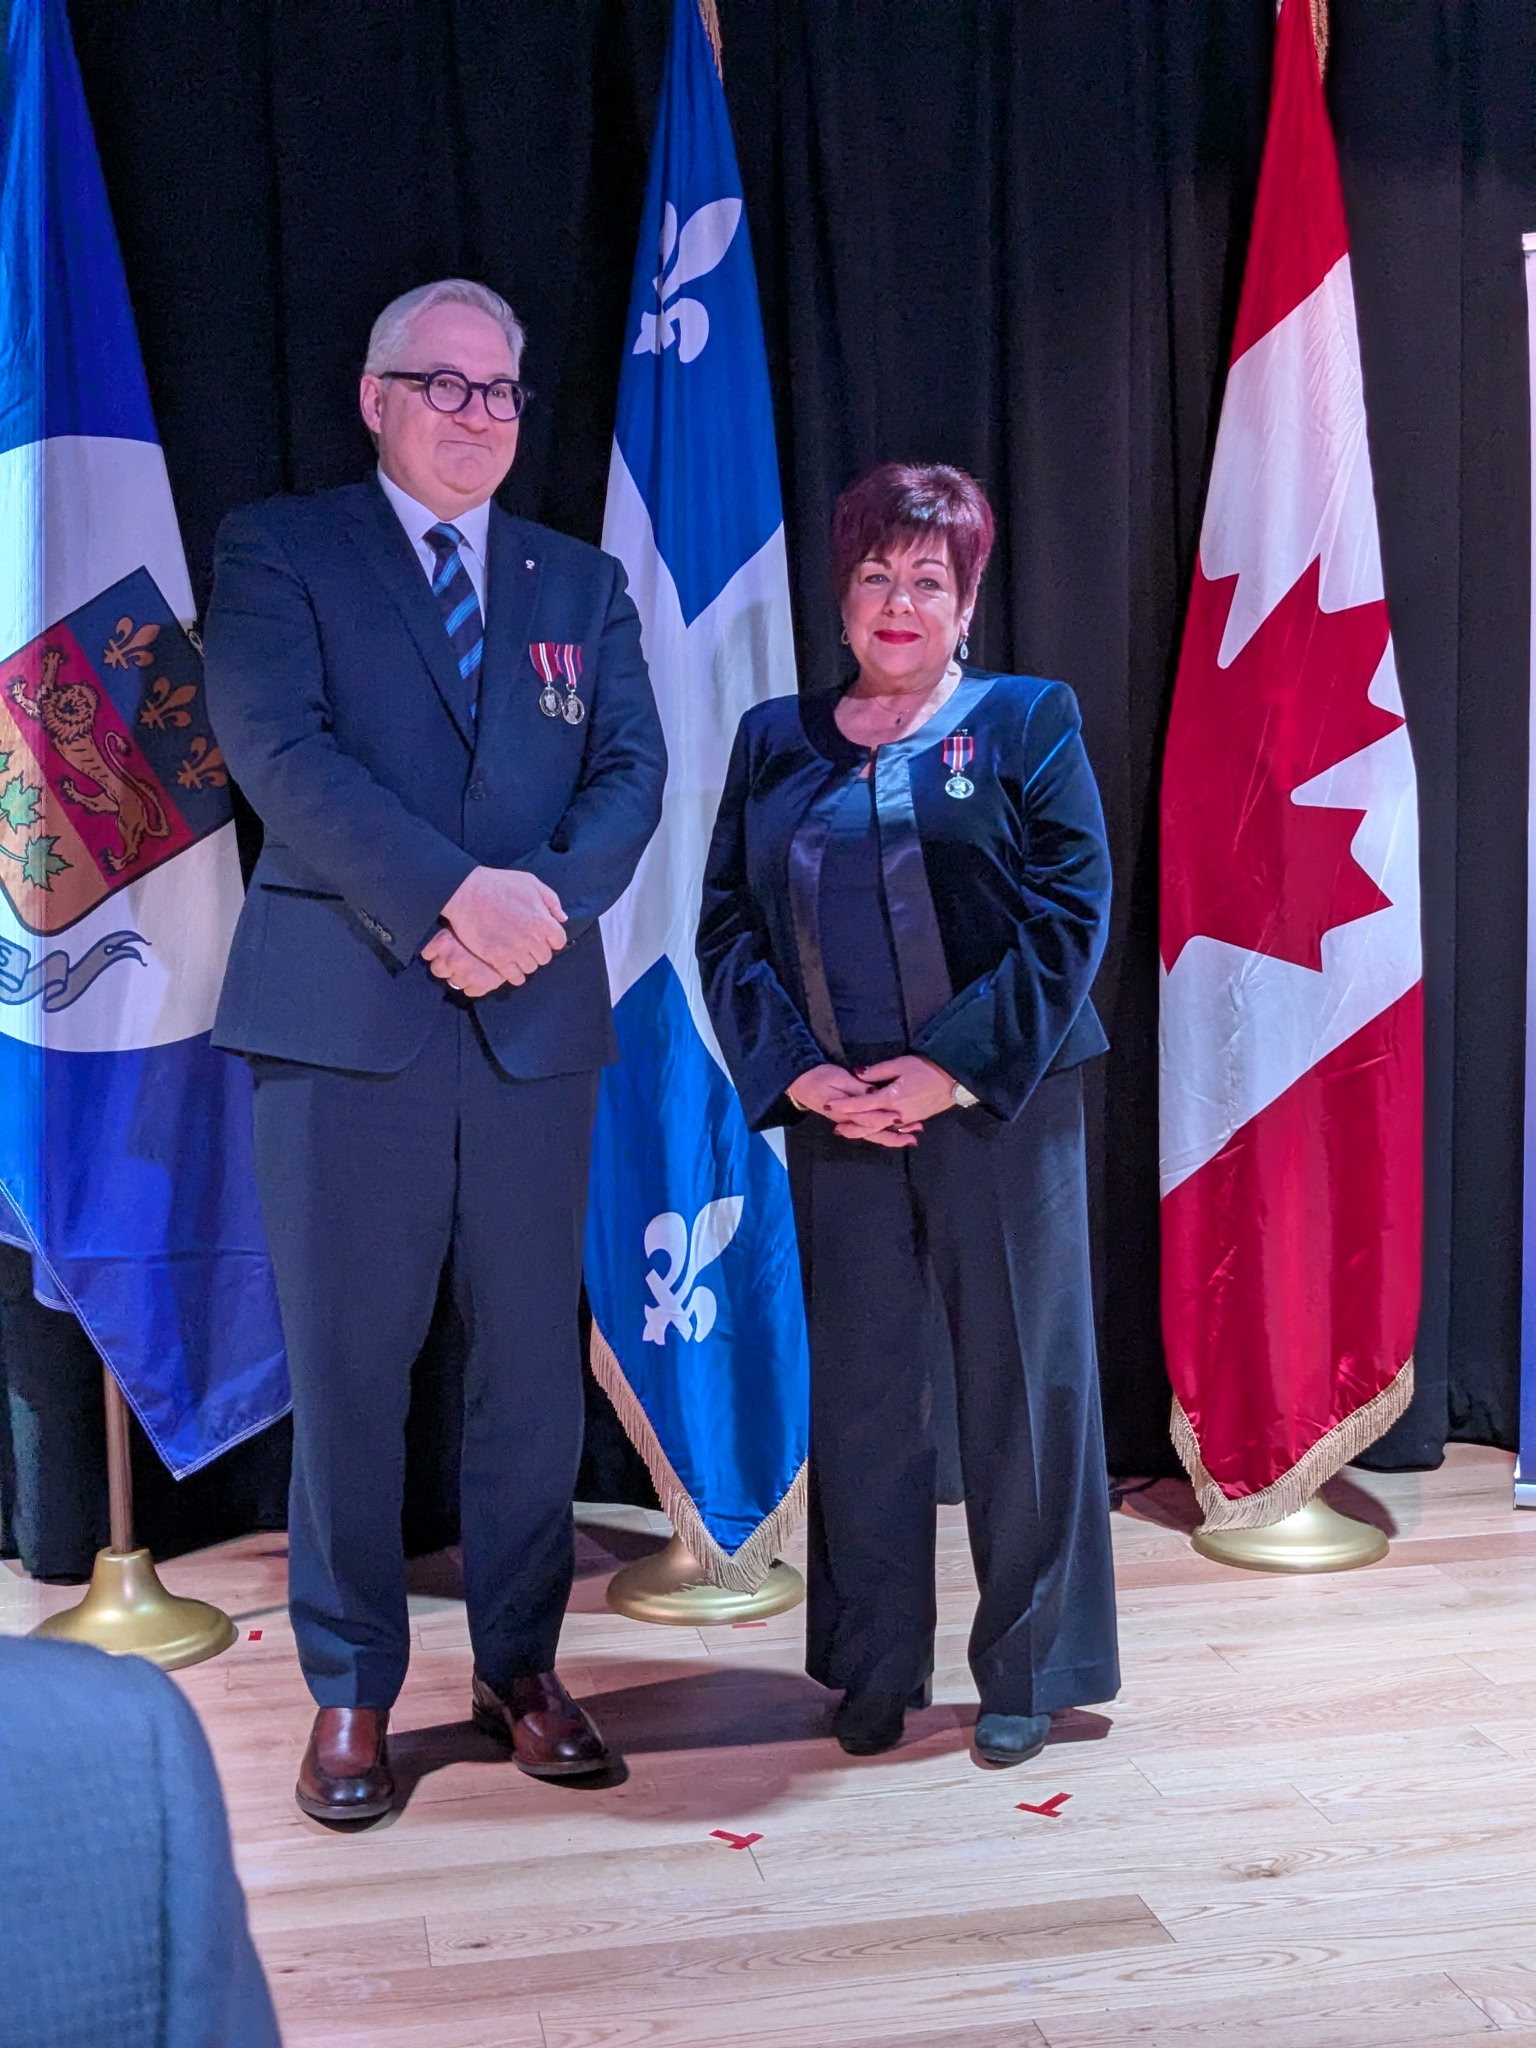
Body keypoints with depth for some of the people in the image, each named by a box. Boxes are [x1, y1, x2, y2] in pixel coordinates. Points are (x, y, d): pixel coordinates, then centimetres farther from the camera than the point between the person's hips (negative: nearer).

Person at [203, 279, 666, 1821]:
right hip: (344, 1020, -3)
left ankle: (519, 1664, 23)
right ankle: (351, 1690, 17)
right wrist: (460, 894, -19)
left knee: (533, 1361, 8)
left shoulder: (583, 583, 17)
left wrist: (547, 903, -13)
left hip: (538, 1021, 3)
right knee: (346, 1366, 3)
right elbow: (281, 749, -9)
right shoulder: (276, 552, 5)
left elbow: (632, 771, 6)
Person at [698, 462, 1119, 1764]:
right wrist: (796, 1071, -8)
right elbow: (729, 924, 7)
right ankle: (874, 1667, 24)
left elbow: (1070, 914, -5)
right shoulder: (776, 741, 12)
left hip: (1001, 1108, -2)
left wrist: (956, 1067, -14)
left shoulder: (1028, 722, 4)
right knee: (860, 1389, 9)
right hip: (837, 1115, 3)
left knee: (1020, 1385, 4)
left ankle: (1029, 1671, 20)